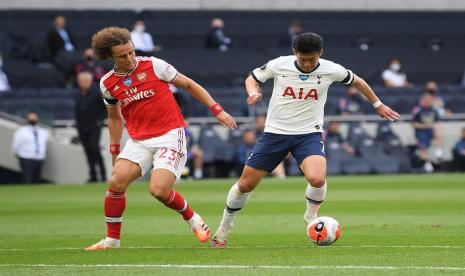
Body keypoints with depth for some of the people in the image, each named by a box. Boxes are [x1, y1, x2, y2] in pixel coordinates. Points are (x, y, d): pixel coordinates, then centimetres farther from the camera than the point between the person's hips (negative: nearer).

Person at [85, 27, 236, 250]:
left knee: (159, 190, -20)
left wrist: (217, 110, 0)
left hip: (169, 135, -4)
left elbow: (189, 85, 3)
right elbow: (114, 117, 21)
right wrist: (114, 150, 19)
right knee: (116, 182, -16)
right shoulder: (107, 83, 4)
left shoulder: (154, 65, -6)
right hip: (138, 140, 4)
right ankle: (112, 239, 1)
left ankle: (191, 218, 11)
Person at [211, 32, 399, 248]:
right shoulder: (279, 65, -9)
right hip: (275, 132, 1)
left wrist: (378, 105, 19)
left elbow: (356, 81, 12)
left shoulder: (330, 70, -9)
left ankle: (311, 215, 3)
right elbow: (252, 79, 9)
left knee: (317, 179, -29)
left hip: (309, 134, -1)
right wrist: (253, 92, -13)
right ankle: (223, 230, 24)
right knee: (245, 184, 1)